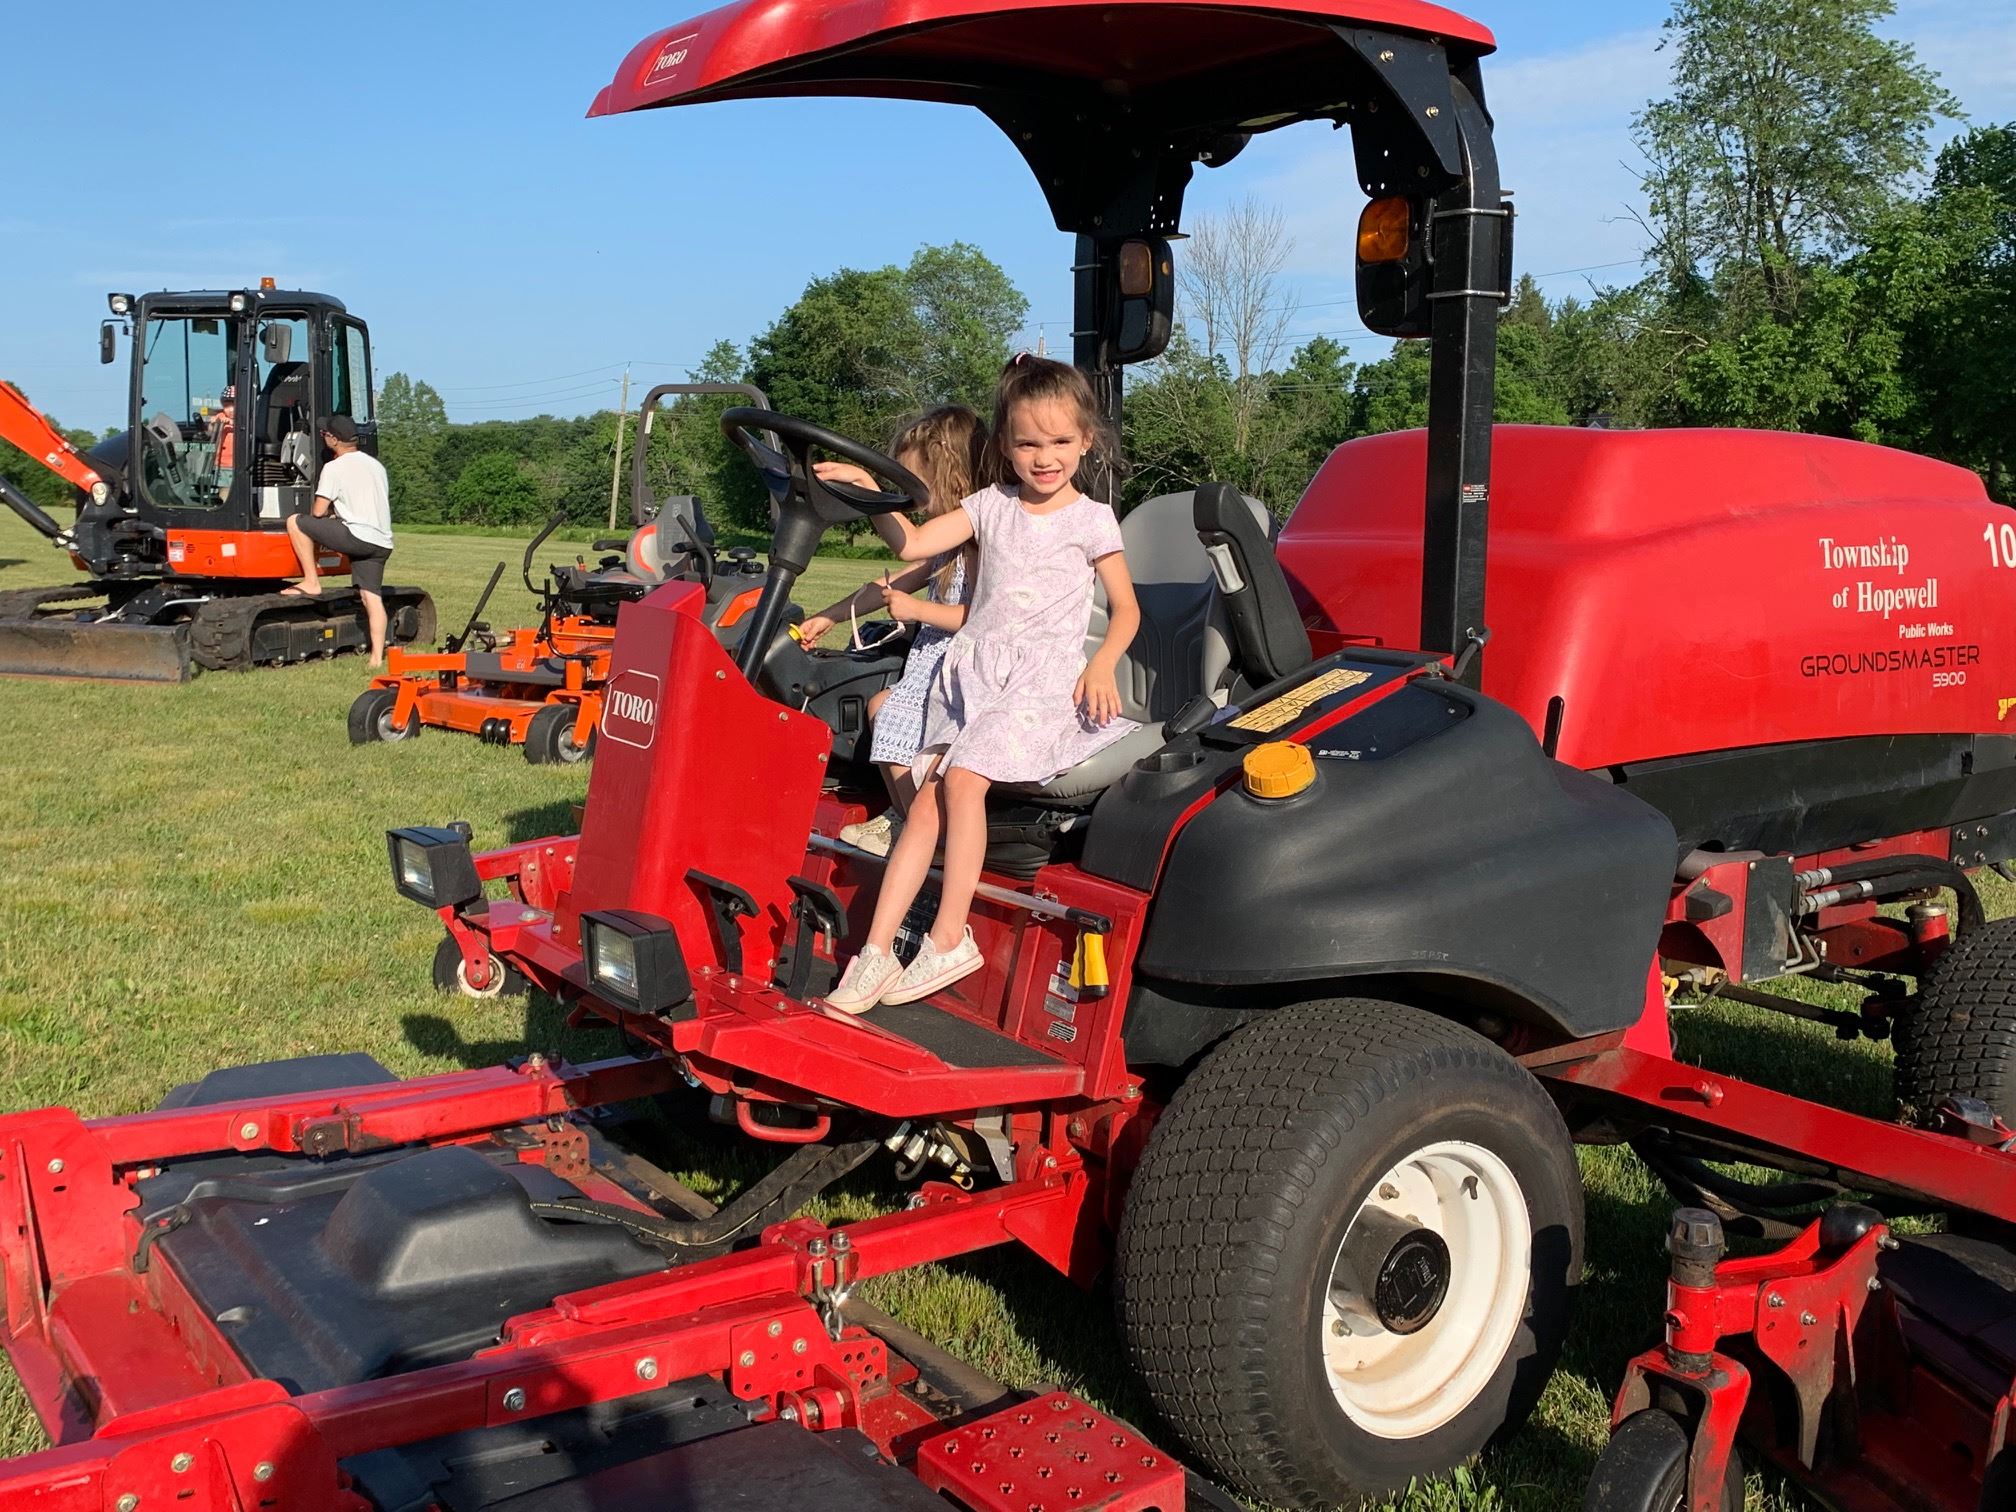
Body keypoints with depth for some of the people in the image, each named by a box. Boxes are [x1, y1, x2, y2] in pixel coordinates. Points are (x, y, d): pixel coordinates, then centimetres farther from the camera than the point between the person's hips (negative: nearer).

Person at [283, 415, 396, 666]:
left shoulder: (334, 467, -3)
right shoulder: (375, 464, 21)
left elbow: (318, 511, -6)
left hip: (358, 536, -8)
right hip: (382, 542, 8)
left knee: (295, 522, 3)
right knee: (373, 597, 6)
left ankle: (311, 582, 5)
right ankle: (377, 658, 0)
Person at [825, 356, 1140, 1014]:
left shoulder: (1091, 518, 4)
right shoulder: (991, 505, 13)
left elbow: (1126, 608, 7)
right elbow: (913, 544, 2)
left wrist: (1102, 665, -10)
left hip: (1045, 674, -4)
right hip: (971, 668, 4)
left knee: (963, 777, -25)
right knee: (928, 796, -10)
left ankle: (950, 939, -19)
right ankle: (875, 952, -12)